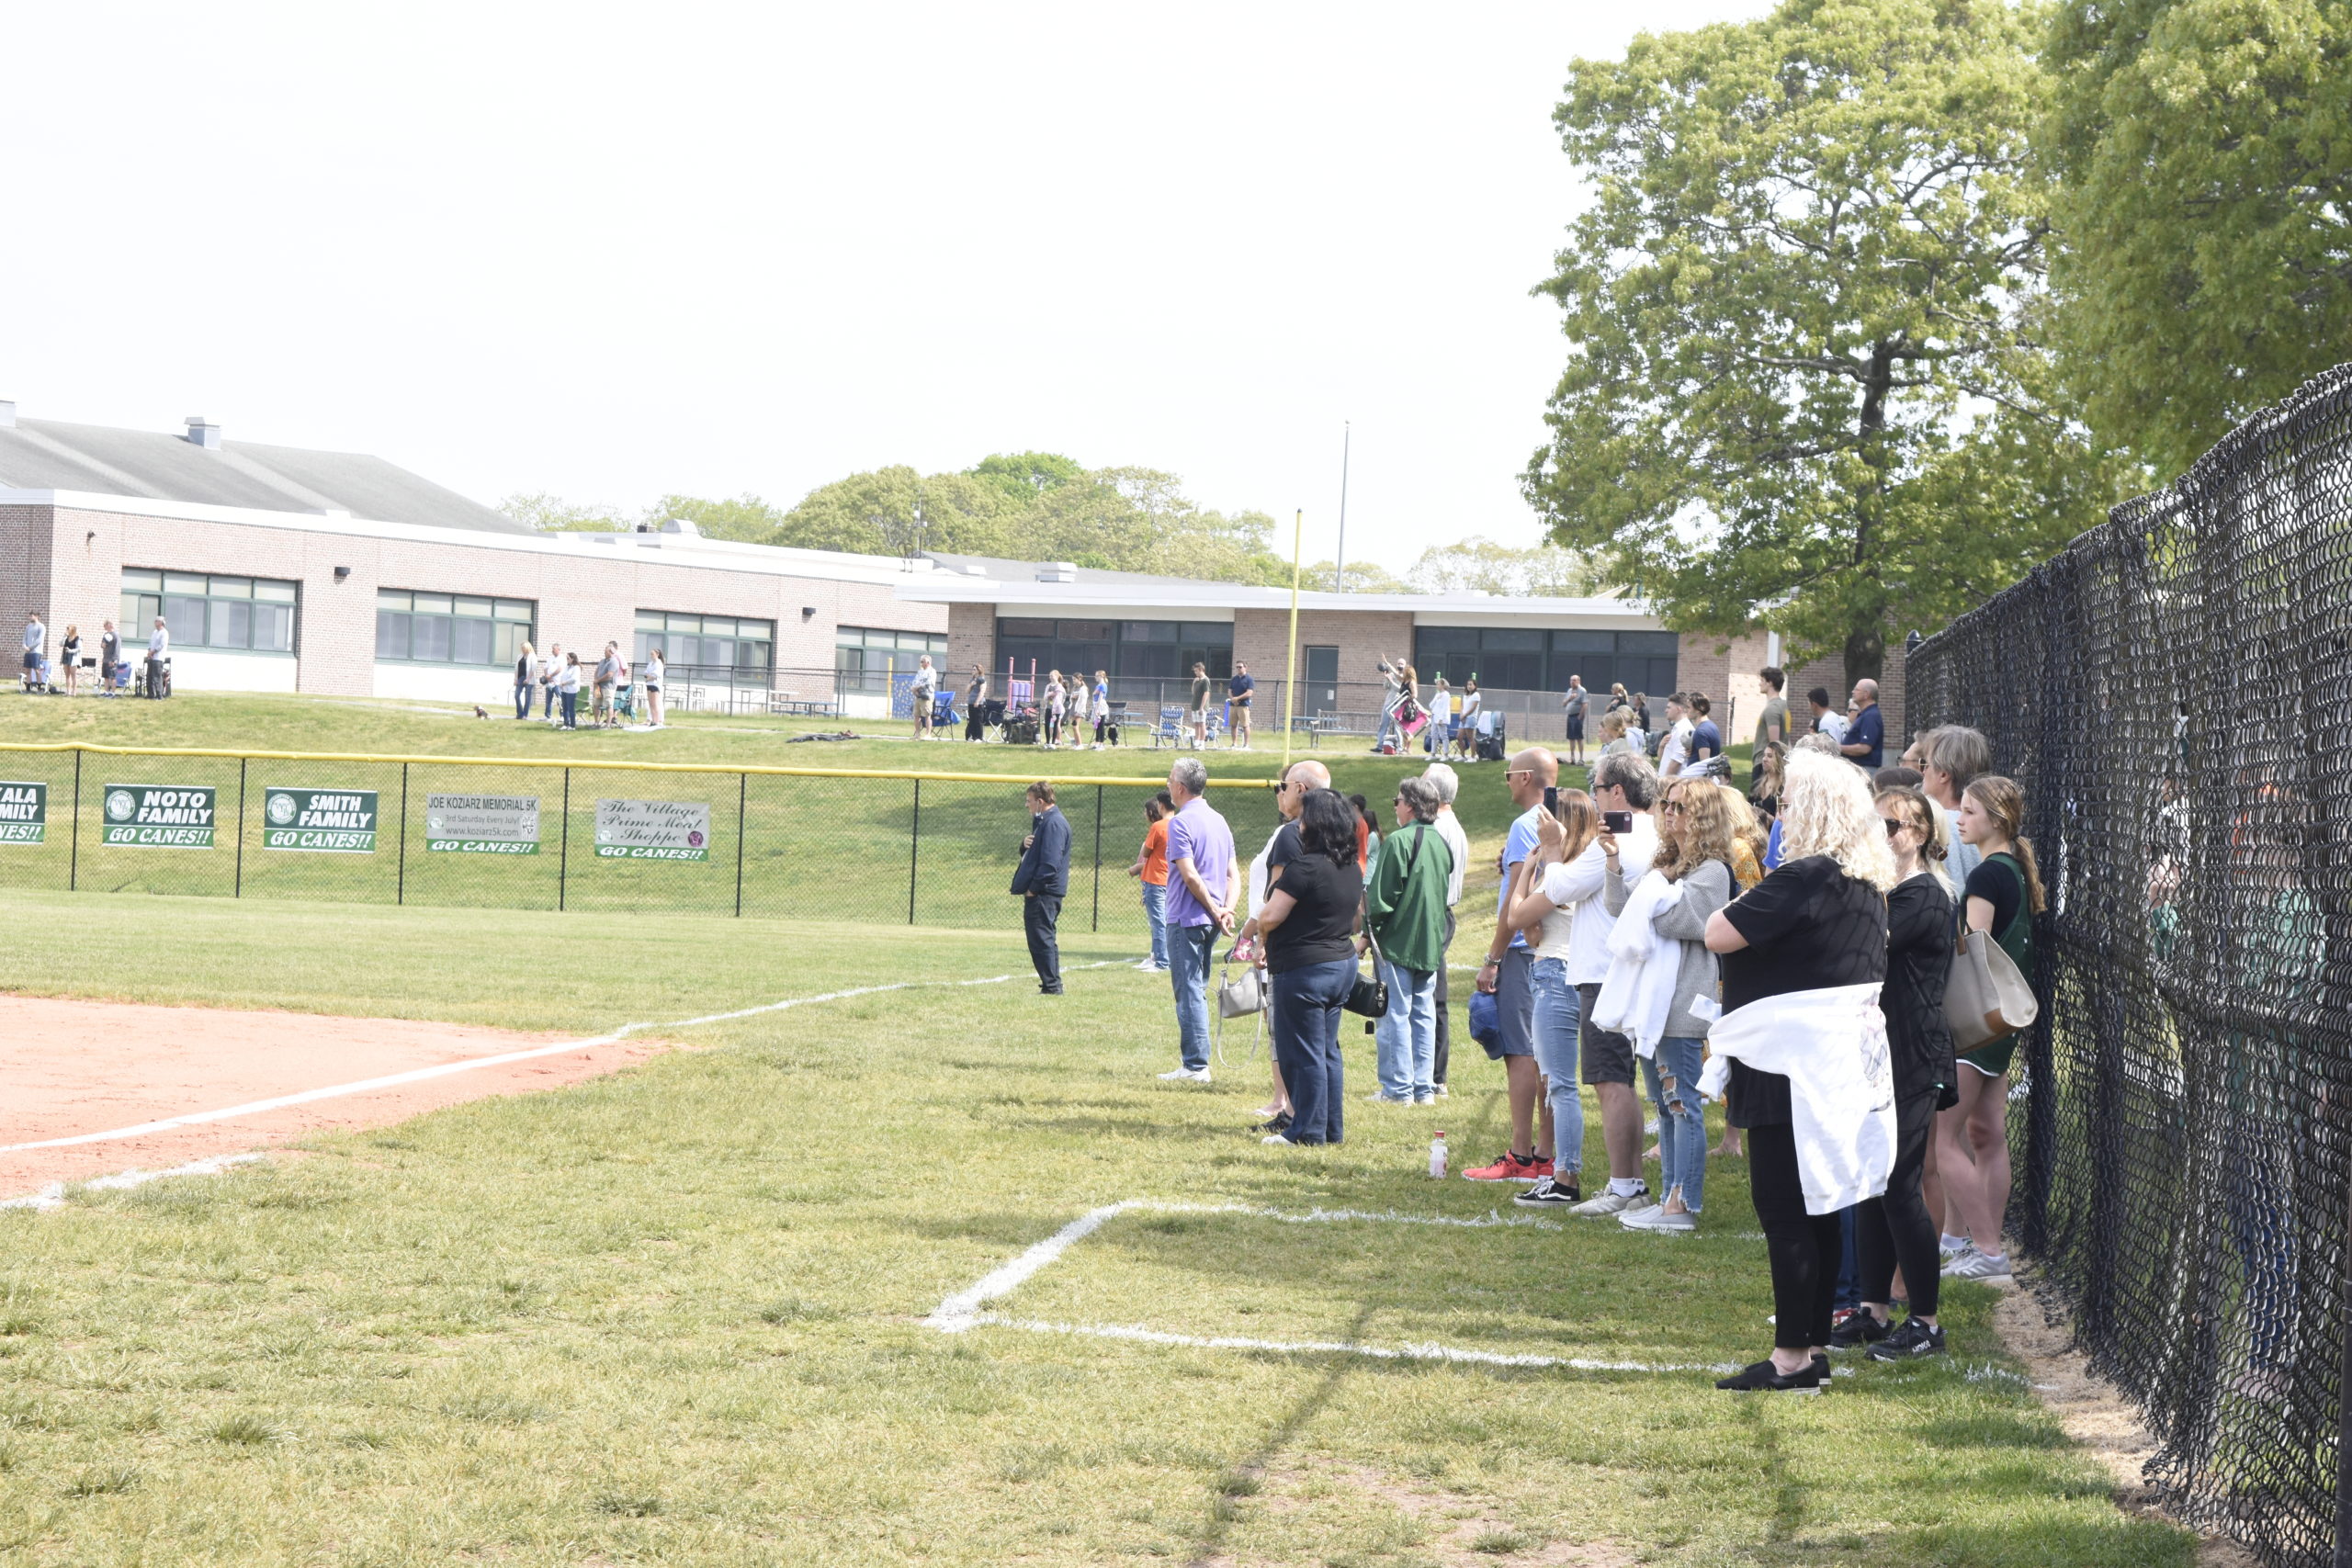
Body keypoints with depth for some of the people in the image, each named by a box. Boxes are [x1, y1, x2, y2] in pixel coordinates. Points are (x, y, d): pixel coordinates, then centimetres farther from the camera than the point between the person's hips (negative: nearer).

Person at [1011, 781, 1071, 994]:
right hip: (1041, 892, 11)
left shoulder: (1054, 823, -16)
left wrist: (1033, 888, -18)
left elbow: (1050, 863, -22)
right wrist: (1025, 845, 2)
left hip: (1043, 894, -11)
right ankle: (1052, 985, 19)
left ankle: (1052, 986, -7)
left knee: (1042, 940, -9)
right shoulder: (1043, 822, 18)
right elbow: (1032, 853, 25)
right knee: (1045, 940, 14)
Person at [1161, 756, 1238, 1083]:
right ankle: (1195, 1061, 19)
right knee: (1197, 991, 16)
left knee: (1189, 992, -5)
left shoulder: (1180, 823, -13)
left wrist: (1215, 912, -13)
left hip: (1186, 919, -8)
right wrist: (1226, 910, -3)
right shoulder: (1219, 821, 13)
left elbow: (1190, 875, -19)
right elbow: (1234, 875, 9)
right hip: (1210, 921, 8)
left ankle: (1195, 1065, -6)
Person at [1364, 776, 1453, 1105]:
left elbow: (1382, 896, -15)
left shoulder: (1399, 841, -14)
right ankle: (1424, 1087, 11)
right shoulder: (1442, 843, 8)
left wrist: (1370, 931, -5)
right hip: (1431, 942, 7)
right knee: (1424, 1014, 10)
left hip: (1398, 941, -7)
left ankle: (1399, 1088, -2)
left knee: (1395, 1014, -2)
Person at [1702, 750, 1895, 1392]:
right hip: (1837, 1067, 10)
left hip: (1791, 1069, -10)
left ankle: (1792, 1358, -4)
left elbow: (1716, 934, -19)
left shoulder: (1806, 880, -19)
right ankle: (1815, 1345, 20)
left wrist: (1743, 904, 1)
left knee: (1783, 1211, -5)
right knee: (1816, 1209, 14)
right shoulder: (1868, 886, 11)